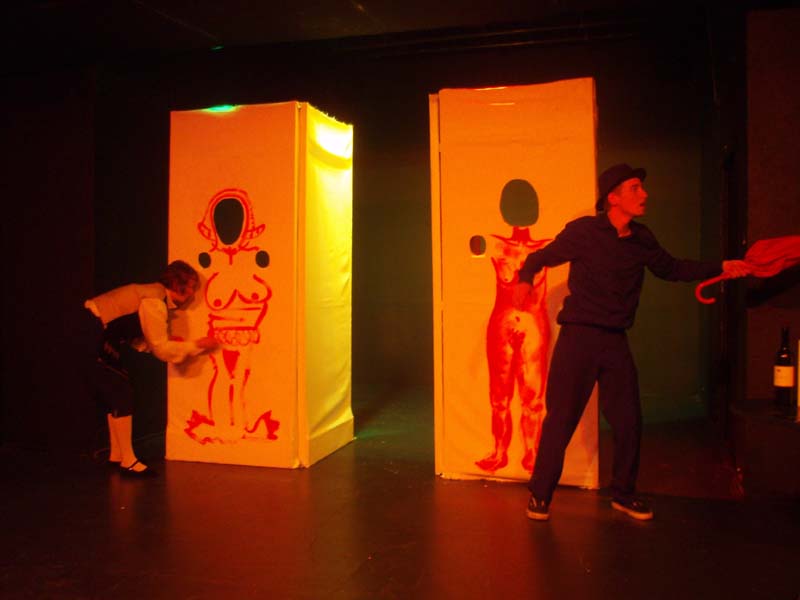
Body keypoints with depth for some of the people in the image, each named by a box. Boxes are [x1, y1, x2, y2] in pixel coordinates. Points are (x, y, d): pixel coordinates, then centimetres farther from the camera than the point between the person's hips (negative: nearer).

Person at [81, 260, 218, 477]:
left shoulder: (154, 294, 11)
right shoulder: (155, 303, -19)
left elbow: (138, 340, 12)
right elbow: (162, 350, -17)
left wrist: (168, 342, 3)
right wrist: (197, 346, -10)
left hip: (95, 333, 10)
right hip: (94, 334, -10)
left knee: (117, 393, 14)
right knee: (121, 394, -7)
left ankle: (116, 455, 23)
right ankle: (128, 461, -2)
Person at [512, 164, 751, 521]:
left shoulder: (642, 239, 9)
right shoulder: (583, 231, -6)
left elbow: (670, 269, 23)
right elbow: (540, 257, 0)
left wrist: (719, 268, 17)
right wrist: (525, 279, -21)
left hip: (616, 342, 5)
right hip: (578, 336, -5)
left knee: (628, 422, 8)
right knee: (561, 418, -2)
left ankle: (623, 494, 28)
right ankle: (540, 495, 13)